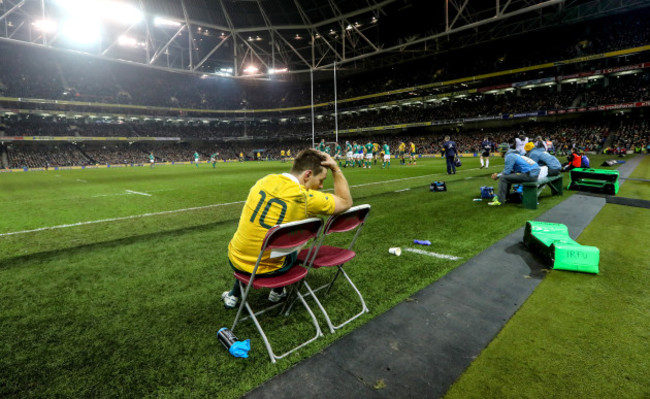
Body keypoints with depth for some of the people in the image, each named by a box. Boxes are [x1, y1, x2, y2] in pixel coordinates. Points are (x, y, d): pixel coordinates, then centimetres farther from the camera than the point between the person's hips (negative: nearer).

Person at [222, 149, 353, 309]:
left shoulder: (265, 180, -6)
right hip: (266, 269, -3)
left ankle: (234, 295, 48)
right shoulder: (308, 198, -20)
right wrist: (335, 168, -5)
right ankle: (277, 292, 42)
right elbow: (346, 202, -5)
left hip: (236, 260, 4)